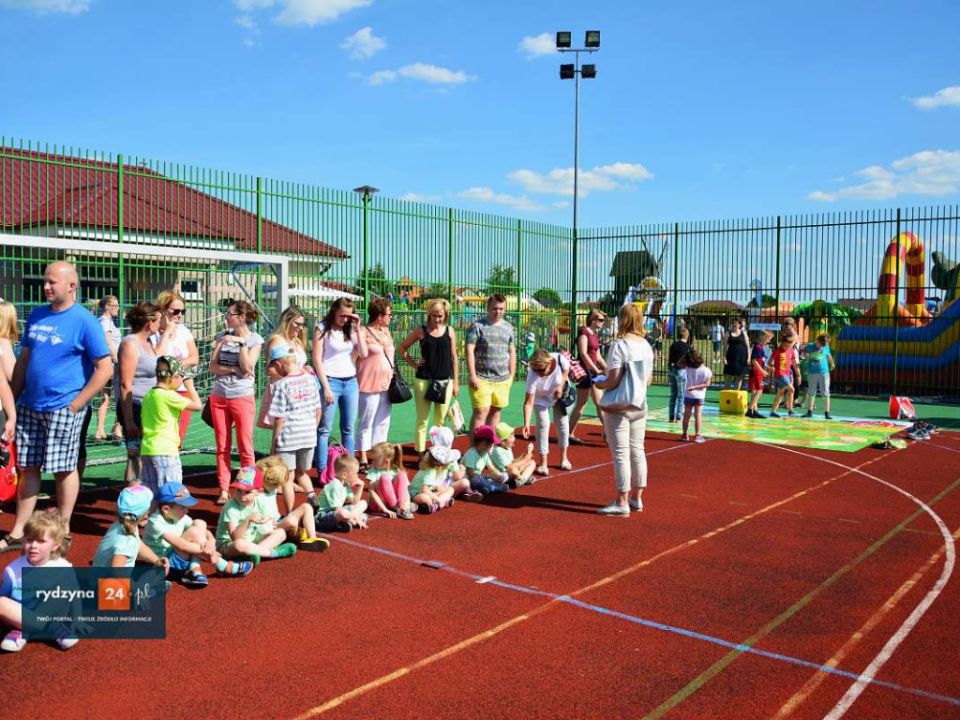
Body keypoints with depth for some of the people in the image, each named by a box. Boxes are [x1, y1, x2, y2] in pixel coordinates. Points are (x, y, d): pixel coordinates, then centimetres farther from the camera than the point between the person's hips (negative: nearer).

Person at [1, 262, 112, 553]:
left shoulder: (84, 321, -9)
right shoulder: (36, 316, 10)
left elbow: (105, 368, -12)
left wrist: (76, 404, -13)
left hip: (63, 408, -6)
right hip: (30, 407, 6)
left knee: (64, 469, 4)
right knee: (27, 468, 11)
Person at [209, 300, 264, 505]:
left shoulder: (255, 339, -2)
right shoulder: (223, 336, 8)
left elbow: (247, 367, -13)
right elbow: (213, 366, 1)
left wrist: (241, 342, -15)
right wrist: (234, 369, -14)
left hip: (242, 397, -4)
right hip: (219, 397, 4)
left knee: (245, 447, -1)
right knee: (222, 447, 7)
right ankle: (224, 490, 14)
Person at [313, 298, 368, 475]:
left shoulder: (351, 330, 12)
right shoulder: (322, 329, -2)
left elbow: (363, 354, 3)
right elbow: (317, 359, -7)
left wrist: (357, 329, -1)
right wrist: (326, 387, -13)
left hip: (351, 382, 5)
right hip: (331, 381, -5)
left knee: (348, 429, 9)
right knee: (325, 429, -3)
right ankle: (322, 472, -1)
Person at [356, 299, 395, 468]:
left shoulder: (386, 331, 12)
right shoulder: (364, 333, -12)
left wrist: (393, 378, 14)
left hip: (386, 384, 8)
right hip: (369, 385, -8)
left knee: (383, 422, 13)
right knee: (366, 423, 0)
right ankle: (364, 460, 7)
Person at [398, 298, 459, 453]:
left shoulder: (449, 331, 5)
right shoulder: (421, 331, 0)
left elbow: (454, 357, 8)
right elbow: (402, 348, 9)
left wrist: (455, 382, 7)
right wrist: (414, 364, 0)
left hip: (445, 381, 2)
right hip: (424, 380, -2)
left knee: (440, 421, 9)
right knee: (422, 420, 1)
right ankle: (420, 452, 5)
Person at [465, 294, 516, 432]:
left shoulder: (508, 327, 11)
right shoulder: (478, 325, -3)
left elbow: (512, 353, 15)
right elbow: (469, 350, -8)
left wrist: (511, 375, 11)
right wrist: (472, 375, -13)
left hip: (503, 379, 4)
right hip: (482, 378, -4)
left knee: (495, 412, 10)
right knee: (481, 412, -7)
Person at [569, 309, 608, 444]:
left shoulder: (595, 334, 16)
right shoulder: (584, 332, -10)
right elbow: (583, 354, -18)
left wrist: (607, 368, 4)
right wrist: (597, 370, -20)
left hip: (593, 371, 9)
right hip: (584, 370, -9)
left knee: (599, 403, 9)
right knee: (581, 404, -4)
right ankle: (570, 434, 3)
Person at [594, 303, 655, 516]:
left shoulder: (619, 345, -16)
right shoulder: (646, 345, 5)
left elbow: (613, 381, -20)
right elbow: (649, 380, 11)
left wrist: (599, 384, -1)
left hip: (618, 407, -7)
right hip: (639, 406, 7)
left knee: (621, 453, -2)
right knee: (637, 450, 14)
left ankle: (622, 503, 3)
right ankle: (637, 498, 23)